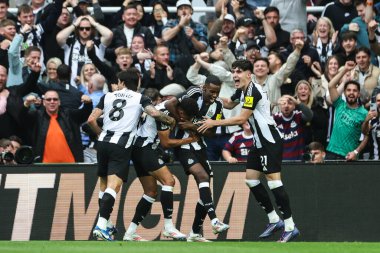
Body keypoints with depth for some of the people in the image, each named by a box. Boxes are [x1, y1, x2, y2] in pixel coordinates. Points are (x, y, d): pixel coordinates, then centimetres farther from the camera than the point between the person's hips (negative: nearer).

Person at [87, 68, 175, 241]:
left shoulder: (108, 96, 14)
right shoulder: (140, 98, 7)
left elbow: (91, 120, 9)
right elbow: (155, 113, -10)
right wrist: (170, 120, 10)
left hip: (104, 142, 4)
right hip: (122, 145, -4)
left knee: (104, 184, 18)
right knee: (113, 186, -13)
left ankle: (105, 223, 27)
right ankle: (101, 225, -28)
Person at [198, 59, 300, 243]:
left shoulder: (253, 91, -18)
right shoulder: (242, 90, 11)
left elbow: (241, 119, -22)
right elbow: (229, 104, 30)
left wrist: (214, 123, -17)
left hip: (270, 141, -10)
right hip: (259, 142, 10)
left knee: (273, 180, -15)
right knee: (251, 180, 9)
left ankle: (290, 226, -15)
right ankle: (274, 220, 17)